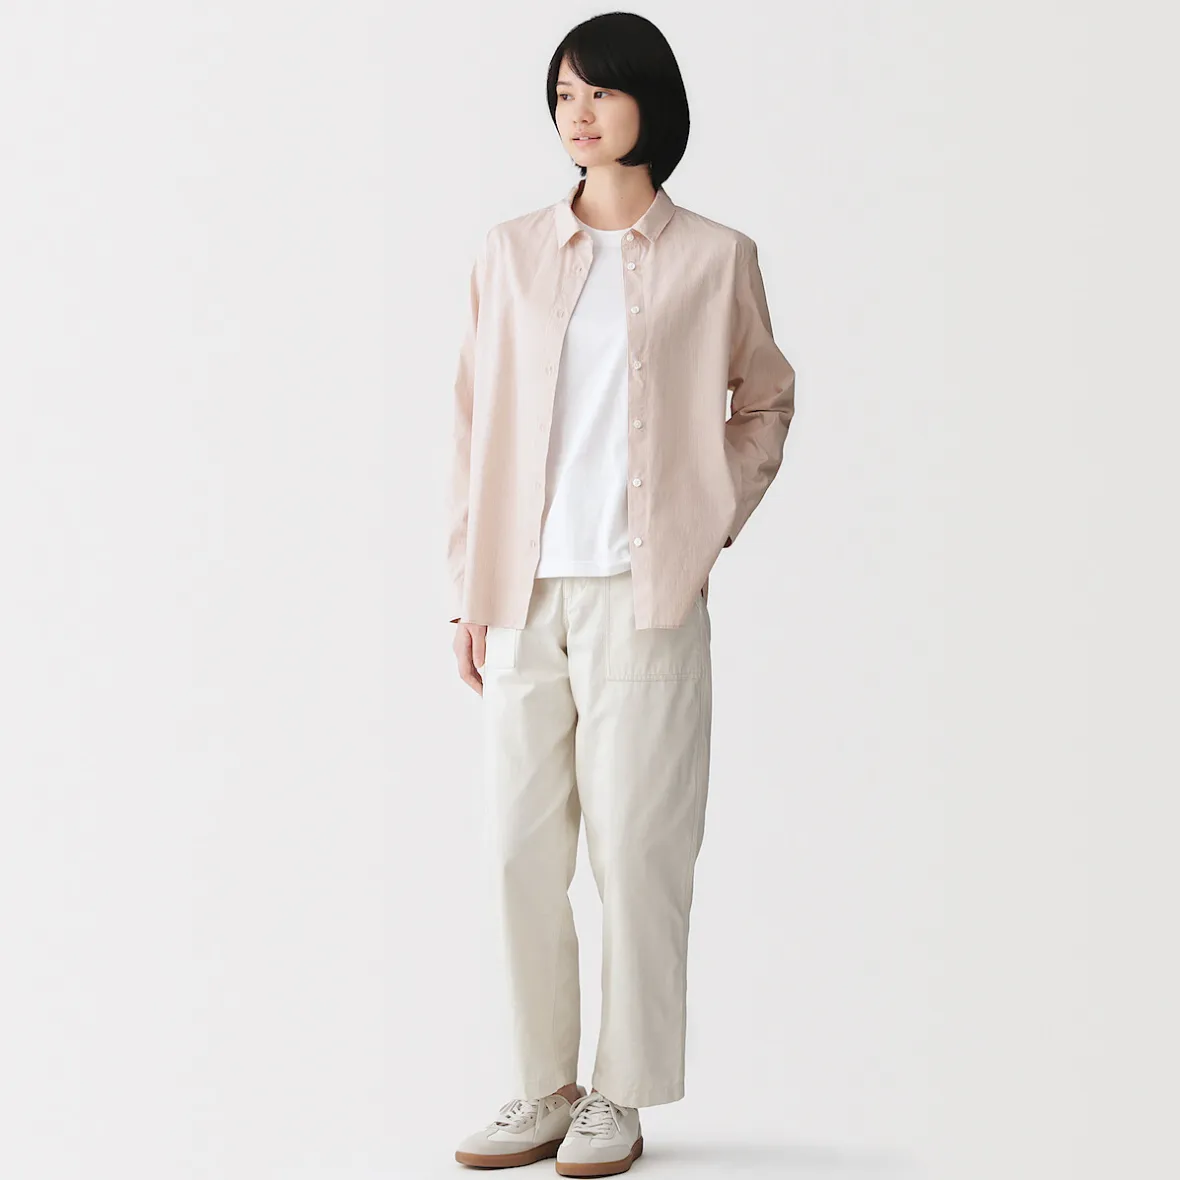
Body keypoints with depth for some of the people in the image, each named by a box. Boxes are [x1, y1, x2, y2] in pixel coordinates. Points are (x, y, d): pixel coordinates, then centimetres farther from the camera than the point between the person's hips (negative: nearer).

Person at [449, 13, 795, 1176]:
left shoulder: (714, 258, 3)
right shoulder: (511, 252, 9)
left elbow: (765, 402, 15)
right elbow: (477, 421, 9)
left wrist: (715, 525, 3)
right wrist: (470, 589, 5)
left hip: (642, 593, -3)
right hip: (524, 596, 3)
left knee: (635, 844, -1)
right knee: (520, 847, 5)